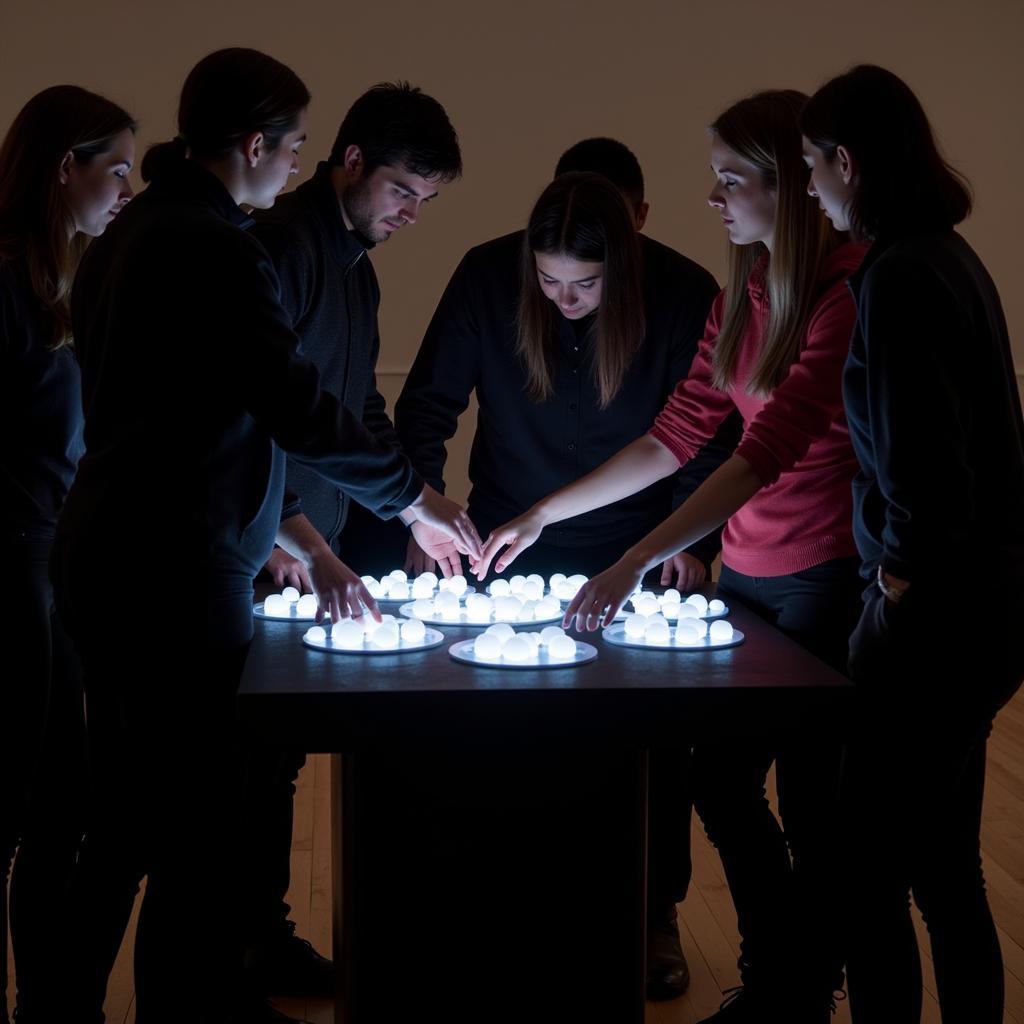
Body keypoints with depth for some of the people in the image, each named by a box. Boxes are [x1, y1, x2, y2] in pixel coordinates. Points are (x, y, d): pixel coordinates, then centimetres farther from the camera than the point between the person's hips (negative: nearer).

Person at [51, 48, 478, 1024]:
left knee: (123, 824, 19)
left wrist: (301, 545, 16)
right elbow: (299, 410, -17)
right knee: (201, 834, 1)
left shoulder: (128, 234, 15)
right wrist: (415, 494, -1)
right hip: (176, 578, -10)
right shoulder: (216, 249, -16)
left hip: (103, 565, 10)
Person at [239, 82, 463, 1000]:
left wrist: (412, 508, 14)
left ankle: (266, 941, 24)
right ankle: (238, 962, 9)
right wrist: (278, 529, -24)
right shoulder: (278, 243, -13)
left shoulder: (358, 265, 17)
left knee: (278, 756, 14)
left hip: (313, 546, 9)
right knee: (252, 757, -2)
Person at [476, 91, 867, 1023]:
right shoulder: (741, 295, 8)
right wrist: (545, 514, 9)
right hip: (746, 571, 7)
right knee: (720, 778, 10)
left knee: (808, 794, 5)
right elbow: (678, 435, 11)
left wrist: (638, 562, -30)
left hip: (826, 579, -7)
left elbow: (771, 448, -24)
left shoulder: (851, 289, -16)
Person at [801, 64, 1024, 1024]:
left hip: (932, 617, -9)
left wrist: (901, 572, -8)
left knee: (872, 873, 1)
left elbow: (923, 457, -23)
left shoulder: (900, 275, -18)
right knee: (943, 870, 19)